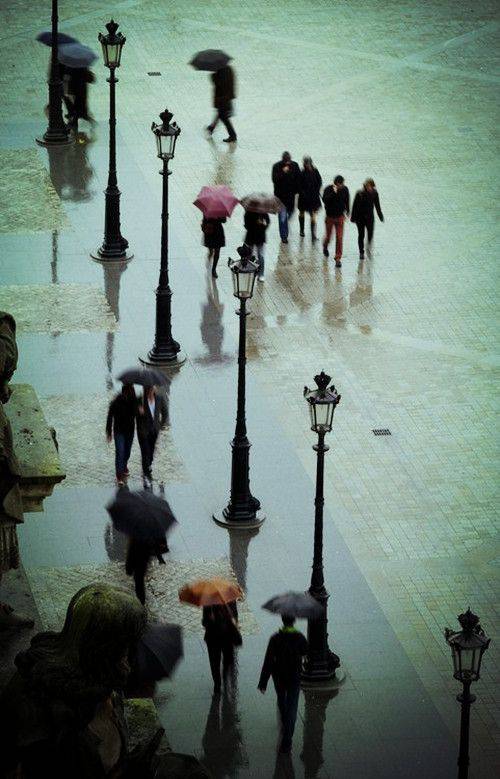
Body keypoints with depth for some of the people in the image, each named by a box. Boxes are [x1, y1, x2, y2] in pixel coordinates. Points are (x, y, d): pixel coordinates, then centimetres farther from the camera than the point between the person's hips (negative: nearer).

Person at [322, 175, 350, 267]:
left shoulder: (345, 189, -6)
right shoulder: (328, 189, -17)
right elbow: (325, 200, -33)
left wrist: (347, 212, 20)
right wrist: (334, 193, -42)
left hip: (340, 217, 1)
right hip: (330, 217, -1)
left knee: (339, 238, -5)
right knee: (328, 236, 14)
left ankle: (338, 259, 1)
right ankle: (325, 246, 49)